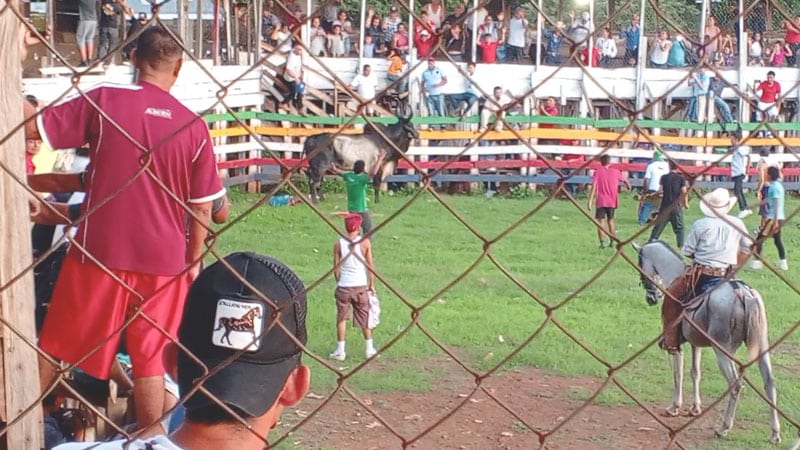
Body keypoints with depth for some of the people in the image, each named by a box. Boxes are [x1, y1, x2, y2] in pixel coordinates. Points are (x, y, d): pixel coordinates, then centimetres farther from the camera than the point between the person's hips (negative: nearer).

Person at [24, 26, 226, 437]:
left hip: (100, 251, -1)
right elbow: (202, 206, 3)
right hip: (163, 259, 2)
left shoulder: (103, 101, -6)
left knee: (58, 345, 14)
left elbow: (32, 126, -5)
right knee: (149, 355, 13)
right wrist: (194, 260, 14)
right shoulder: (194, 125, 0)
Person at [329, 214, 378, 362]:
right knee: (365, 316, 14)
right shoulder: (365, 242, -5)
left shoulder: (338, 244, -4)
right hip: (361, 285, 0)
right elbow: (370, 265, -2)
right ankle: (369, 349, 21)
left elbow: (336, 267, 0)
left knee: (341, 317, 9)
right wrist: (372, 284, 8)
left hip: (344, 286, 0)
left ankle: (340, 351, 9)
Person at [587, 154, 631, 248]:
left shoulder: (597, 172, -5)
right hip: (612, 201, 3)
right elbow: (624, 180, 23)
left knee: (601, 221, -1)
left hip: (601, 201, -3)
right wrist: (628, 185, 46)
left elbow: (593, 186, -15)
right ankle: (612, 241, 19)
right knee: (610, 220, 18)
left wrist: (590, 201, -17)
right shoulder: (615, 171, 4)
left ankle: (602, 243, -12)